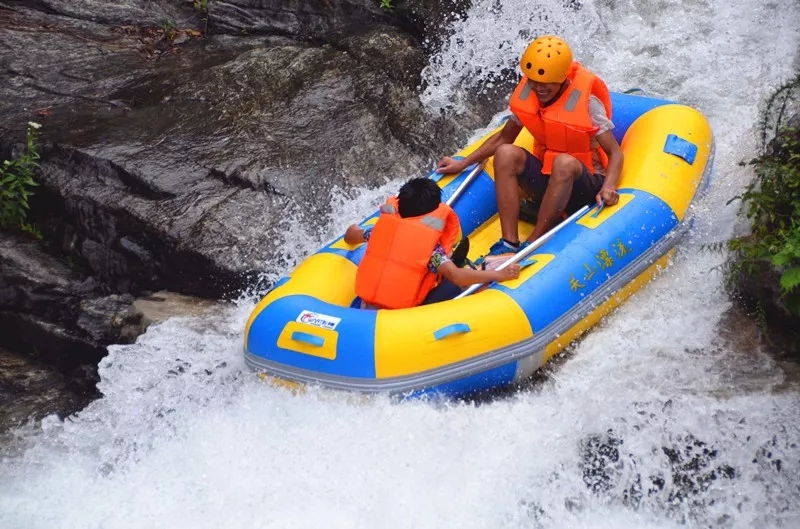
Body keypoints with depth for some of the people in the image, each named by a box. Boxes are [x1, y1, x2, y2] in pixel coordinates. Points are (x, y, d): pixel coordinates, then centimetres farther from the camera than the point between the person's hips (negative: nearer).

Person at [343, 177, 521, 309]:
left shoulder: (383, 228, 1)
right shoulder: (430, 246, -16)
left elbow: (350, 237, 20)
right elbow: (456, 276, -28)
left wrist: (353, 230, 44)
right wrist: (498, 274, -21)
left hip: (368, 307, 6)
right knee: (454, 285, 1)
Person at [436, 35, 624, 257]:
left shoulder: (586, 100, -17)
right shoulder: (527, 95, -4)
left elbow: (615, 153, -16)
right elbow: (504, 137, 9)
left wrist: (608, 187, -36)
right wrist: (463, 163, 2)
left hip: (585, 187, -5)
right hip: (548, 181, 5)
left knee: (564, 163, -37)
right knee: (506, 153, -20)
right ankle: (509, 243, -27)